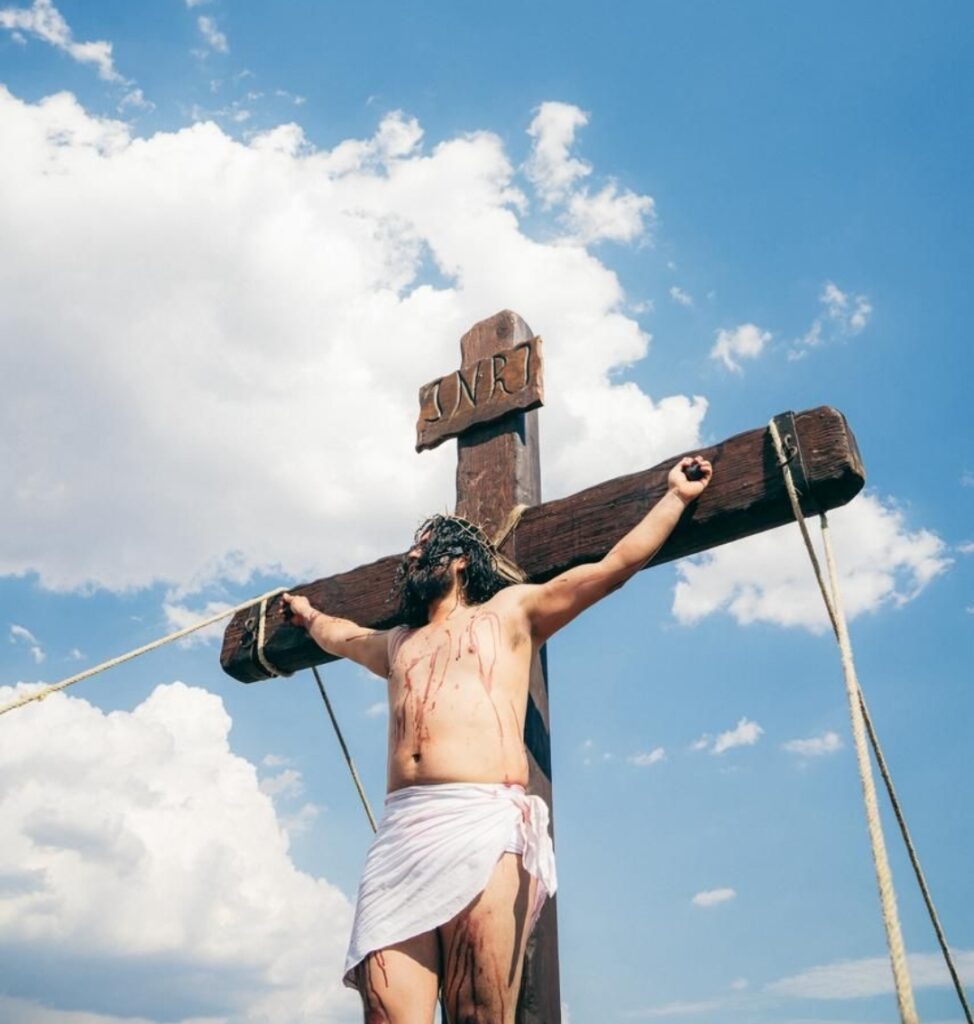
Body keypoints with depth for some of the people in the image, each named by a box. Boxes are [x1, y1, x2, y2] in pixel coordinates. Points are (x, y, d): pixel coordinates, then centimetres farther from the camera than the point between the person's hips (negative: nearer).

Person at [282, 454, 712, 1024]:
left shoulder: (511, 611, 19)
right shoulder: (398, 644, 33)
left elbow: (618, 564, 19)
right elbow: (343, 636, 56)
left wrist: (677, 494, 23)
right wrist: (311, 616, 75)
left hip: (484, 824, -4)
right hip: (400, 831, 4)